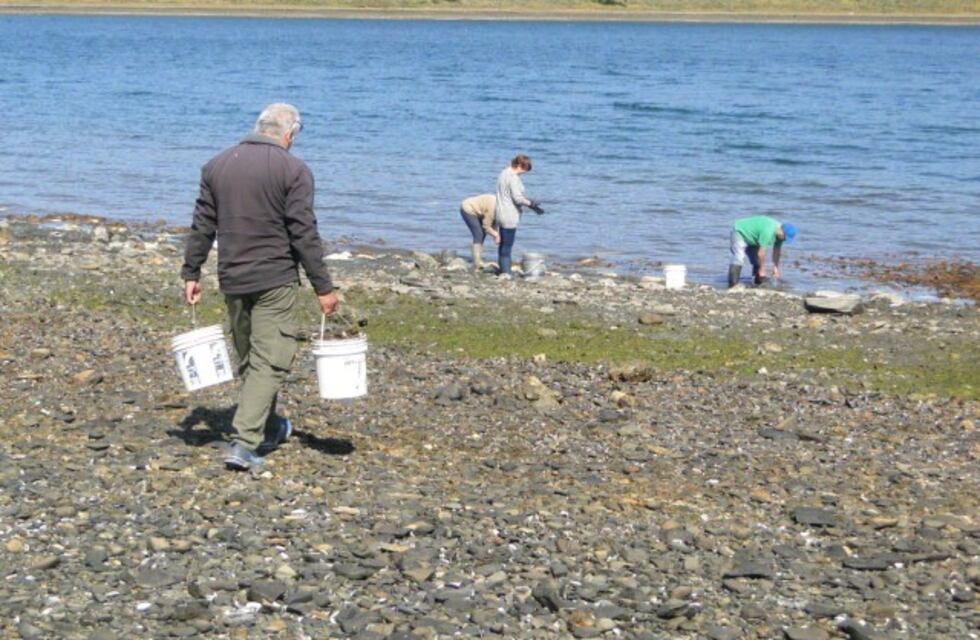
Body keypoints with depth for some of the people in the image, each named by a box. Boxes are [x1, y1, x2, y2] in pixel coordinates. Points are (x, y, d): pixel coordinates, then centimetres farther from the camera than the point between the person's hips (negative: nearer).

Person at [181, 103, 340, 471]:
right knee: (270, 360, -3)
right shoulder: (293, 170, -8)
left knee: (248, 358, 18)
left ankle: (268, 430, 33)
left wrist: (191, 273, 16)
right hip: (275, 281, -6)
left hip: (232, 280, 6)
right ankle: (244, 442, -13)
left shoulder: (217, 165, 8)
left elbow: (202, 225, 9)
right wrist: (323, 287, -7)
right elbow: (304, 234, -11)